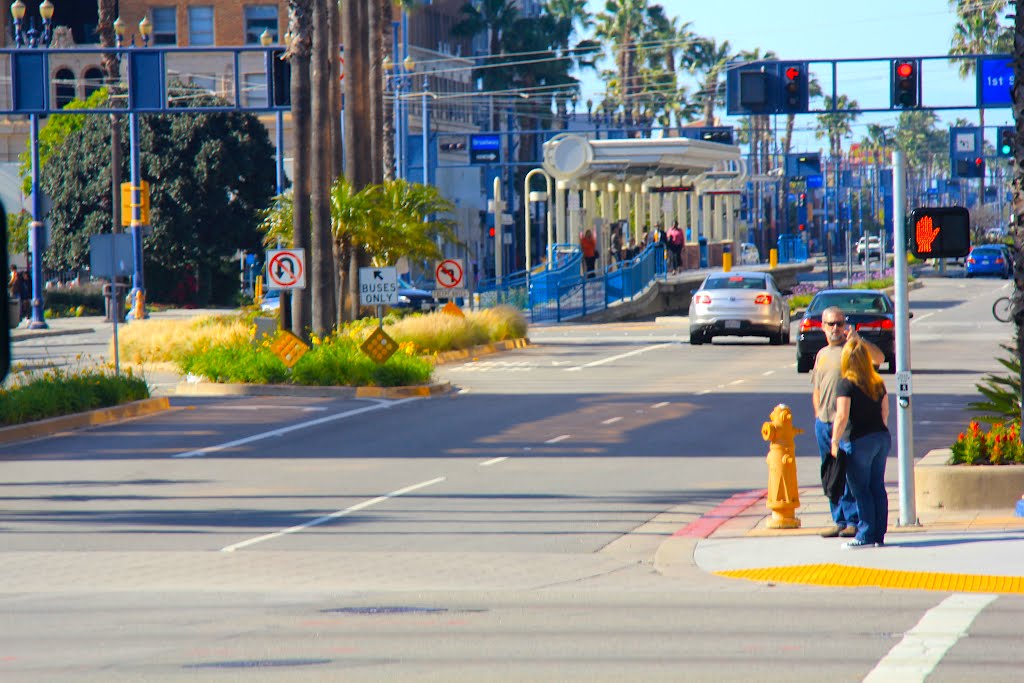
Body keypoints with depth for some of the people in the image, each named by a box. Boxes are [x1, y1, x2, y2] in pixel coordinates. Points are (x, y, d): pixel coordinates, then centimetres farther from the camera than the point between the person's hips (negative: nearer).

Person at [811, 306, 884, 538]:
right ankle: (839, 521, 15)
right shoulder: (822, 355, 19)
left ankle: (853, 521, -4)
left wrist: (857, 339, -30)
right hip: (824, 422, 7)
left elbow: (880, 357, -19)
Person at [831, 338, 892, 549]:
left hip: (860, 440, -6)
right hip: (882, 437, 6)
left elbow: (842, 417, -17)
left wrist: (835, 442, -11)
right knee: (878, 487, 10)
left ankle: (865, 535, 0)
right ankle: (879, 535, 13)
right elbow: (885, 411, 12)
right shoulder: (878, 383, 6)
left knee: (861, 490, 0)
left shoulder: (845, 385, -13)